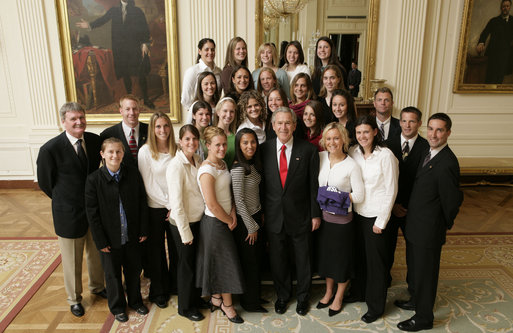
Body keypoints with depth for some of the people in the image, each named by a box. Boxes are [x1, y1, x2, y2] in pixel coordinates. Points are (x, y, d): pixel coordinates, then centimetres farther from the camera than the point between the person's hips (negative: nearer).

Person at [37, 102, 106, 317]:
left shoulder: (95, 140, -5)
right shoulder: (50, 149, -19)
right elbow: (45, 183, -6)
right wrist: (65, 200, 1)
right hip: (69, 214, -4)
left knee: (97, 253, 21)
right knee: (72, 260, 13)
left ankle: (97, 287, 46)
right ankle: (74, 298, 36)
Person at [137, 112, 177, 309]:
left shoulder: (176, 150, 3)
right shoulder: (145, 151, -9)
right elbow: (148, 184, -9)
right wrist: (168, 204, -10)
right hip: (155, 208, -3)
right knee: (156, 250, 9)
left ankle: (175, 284, 33)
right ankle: (158, 291, 26)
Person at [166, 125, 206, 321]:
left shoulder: (198, 161, 2)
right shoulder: (176, 165, -20)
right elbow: (176, 203, -20)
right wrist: (185, 232, -16)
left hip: (199, 220, 7)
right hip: (183, 224, -6)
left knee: (196, 262, 20)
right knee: (186, 265, 9)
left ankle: (196, 299, 40)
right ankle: (185, 307, 29)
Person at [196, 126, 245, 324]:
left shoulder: (222, 164, 4)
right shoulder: (207, 171, -23)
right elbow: (212, 205, -24)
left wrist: (233, 212, -2)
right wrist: (229, 221, -11)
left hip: (225, 220, 8)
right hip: (214, 222, -8)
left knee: (218, 262, 19)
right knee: (226, 262, 5)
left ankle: (216, 299, 36)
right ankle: (227, 305, 23)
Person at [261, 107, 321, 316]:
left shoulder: (308, 150, -7)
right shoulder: (264, 149, -2)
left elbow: (314, 185, -4)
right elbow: (260, 183, 2)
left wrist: (316, 214, -4)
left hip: (300, 215, -1)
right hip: (274, 215, 2)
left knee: (302, 258, 14)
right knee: (278, 258, 16)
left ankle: (302, 296, 37)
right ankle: (282, 295, 39)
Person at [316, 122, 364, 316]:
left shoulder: (352, 166, -15)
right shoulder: (320, 157, -3)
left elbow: (358, 196, -14)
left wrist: (336, 195, -18)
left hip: (342, 220, -4)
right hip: (322, 216, 4)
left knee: (341, 259, 12)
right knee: (325, 255, 19)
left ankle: (338, 298, 33)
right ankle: (328, 292, 40)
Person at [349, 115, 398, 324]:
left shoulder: (385, 155, -15)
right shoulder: (353, 152, 0)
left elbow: (391, 191, -12)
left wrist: (381, 221, -11)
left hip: (375, 215, -5)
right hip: (356, 212, 5)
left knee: (375, 260, 7)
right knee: (358, 254, 18)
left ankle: (376, 306, 23)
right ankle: (358, 291, 39)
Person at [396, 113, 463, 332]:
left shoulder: (447, 163, -26)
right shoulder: (429, 154, 4)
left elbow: (452, 200, -21)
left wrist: (445, 224, -7)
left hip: (429, 230, -9)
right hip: (416, 226, 9)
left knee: (425, 272, 8)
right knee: (415, 268, 26)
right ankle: (417, 300, 48)